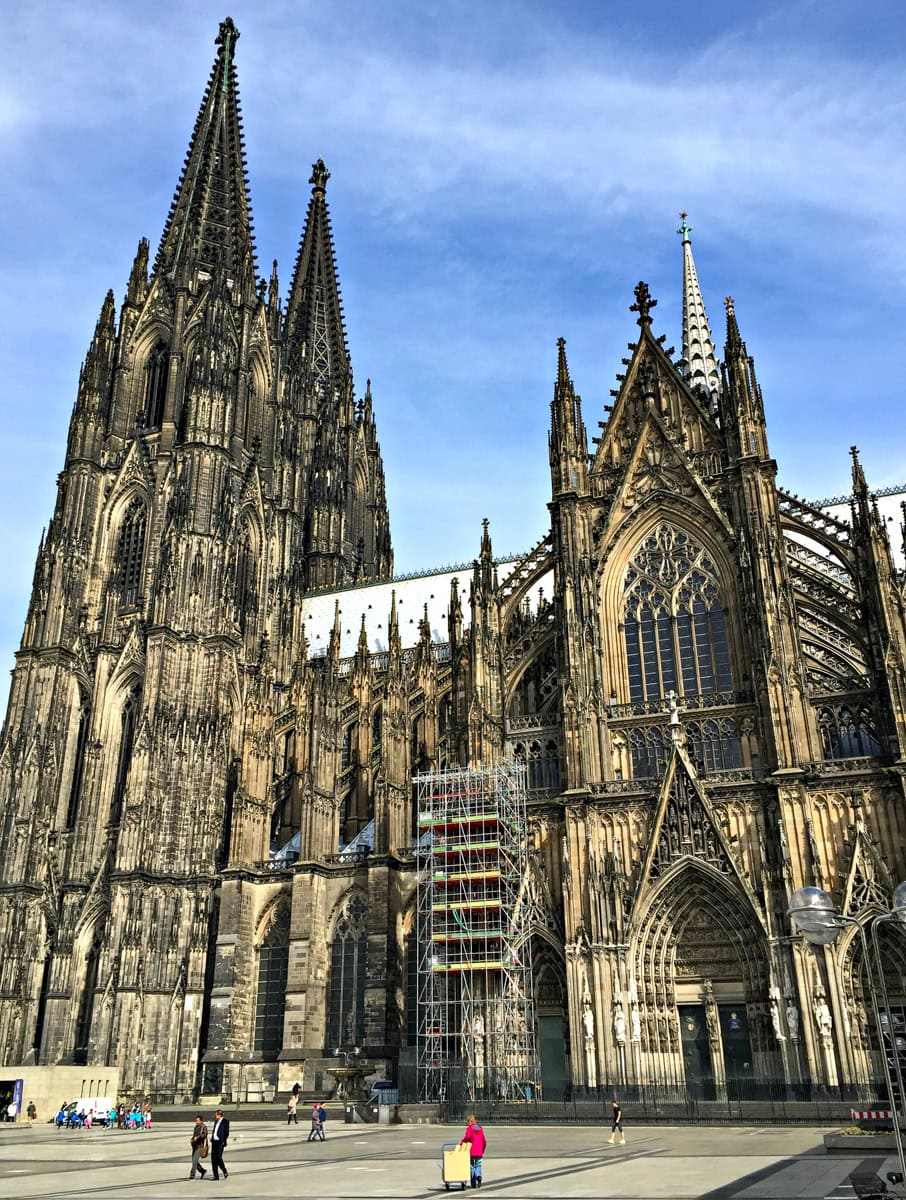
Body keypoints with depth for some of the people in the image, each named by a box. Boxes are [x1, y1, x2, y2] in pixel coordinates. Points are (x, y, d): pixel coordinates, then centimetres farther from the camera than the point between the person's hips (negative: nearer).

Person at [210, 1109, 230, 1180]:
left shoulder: (225, 1121, -4)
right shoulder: (216, 1121, 18)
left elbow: (226, 1132, -8)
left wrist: (223, 1141, -11)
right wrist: (212, 1139, 10)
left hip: (220, 1142, -8)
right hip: (214, 1142, 8)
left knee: (219, 1157, -14)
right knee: (213, 1158, 3)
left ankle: (225, 1172, 4)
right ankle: (216, 1176, 10)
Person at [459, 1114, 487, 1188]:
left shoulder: (469, 1128, -4)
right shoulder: (480, 1128, 11)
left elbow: (467, 1137, -22)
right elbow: (484, 1141, 12)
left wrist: (462, 1142, -5)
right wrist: (483, 1151, 22)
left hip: (471, 1152, -3)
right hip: (479, 1152, 3)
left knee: (472, 1167, 10)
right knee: (478, 1166, 13)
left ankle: (473, 1184, 10)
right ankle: (478, 1176, -16)